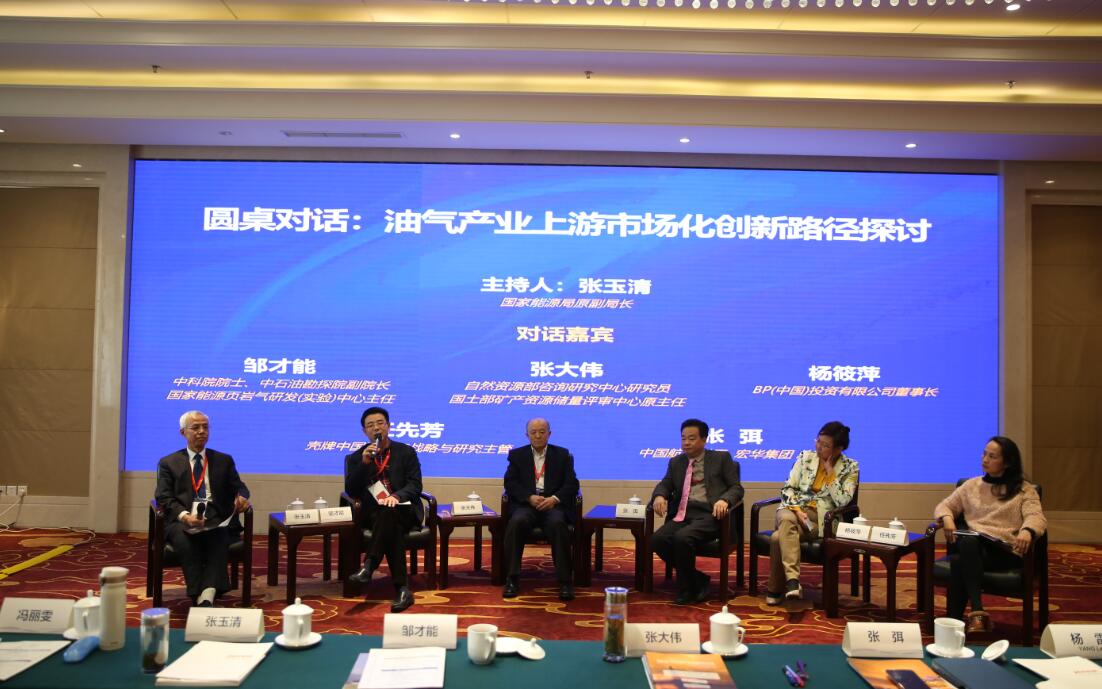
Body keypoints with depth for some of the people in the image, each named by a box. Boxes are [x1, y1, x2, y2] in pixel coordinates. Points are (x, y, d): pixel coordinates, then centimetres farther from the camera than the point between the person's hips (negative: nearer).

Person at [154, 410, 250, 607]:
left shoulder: (224, 460, 23)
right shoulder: (168, 463, 17)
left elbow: (238, 486, 17)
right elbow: (164, 498, 5)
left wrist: (241, 497, -10)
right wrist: (184, 516, -15)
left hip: (215, 521, 1)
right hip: (181, 521, -1)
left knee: (220, 539, -35)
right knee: (184, 541, -36)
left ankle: (206, 598, -46)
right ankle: (199, 600, -36)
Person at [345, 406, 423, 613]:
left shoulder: (406, 452, 10)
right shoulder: (356, 458, 14)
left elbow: (415, 485, 0)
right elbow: (351, 491, 2)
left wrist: (396, 496, -23)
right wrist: (364, 463, -12)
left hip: (404, 511, -1)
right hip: (373, 514, 1)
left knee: (388, 512, -38)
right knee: (391, 527, -35)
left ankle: (368, 567, -46)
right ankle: (402, 589, -42)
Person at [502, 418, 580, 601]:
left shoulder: (562, 455, 15)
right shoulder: (517, 455, 16)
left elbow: (572, 484, 6)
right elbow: (510, 483, 5)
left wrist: (555, 498, -13)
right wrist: (530, 498, -13)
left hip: (553, 503, -1)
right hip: (526, 503, 1)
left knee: (558, 524, -35)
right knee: (516, 523, -33)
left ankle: (565, 581, -29)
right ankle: (512, 579, -25)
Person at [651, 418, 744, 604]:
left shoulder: (721, 458, 13)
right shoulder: (676, 462, 25)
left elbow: (736, 487, 7)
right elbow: (665, 485, 17)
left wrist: (724, 500, -16)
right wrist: (659, 496, -8)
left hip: (708, 514, -5)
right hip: (682, 515, 5)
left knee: (682, 538, -33)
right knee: (657, 539, -24)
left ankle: (686, 589, -10)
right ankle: (697, 580, -7)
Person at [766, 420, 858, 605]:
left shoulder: (850, 468, 3)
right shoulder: (805, 457, 11)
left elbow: (842, 501, -9)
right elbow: (788, 488, 5)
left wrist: (830, 473, -10)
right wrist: (797, 510, -12)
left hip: (821, 519, -3)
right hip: (794, 509, 3)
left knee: (779, 537, -31)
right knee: (787, 520, -38)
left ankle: (776, 590, -20)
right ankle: (792, 580, -44)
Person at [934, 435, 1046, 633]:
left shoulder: (1024, 490, 13)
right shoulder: (971, 485, 23)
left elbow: (1036, 517, -5)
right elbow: (944, 506, 21)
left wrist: (1026, 531, -30)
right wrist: (947, 518, -5)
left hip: (1006, 551, -3)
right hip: (971, 547, 3)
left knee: (959, 561, -37)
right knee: (967, 542, -39)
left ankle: (955, 622, -36)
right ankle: (978, 612, -41)